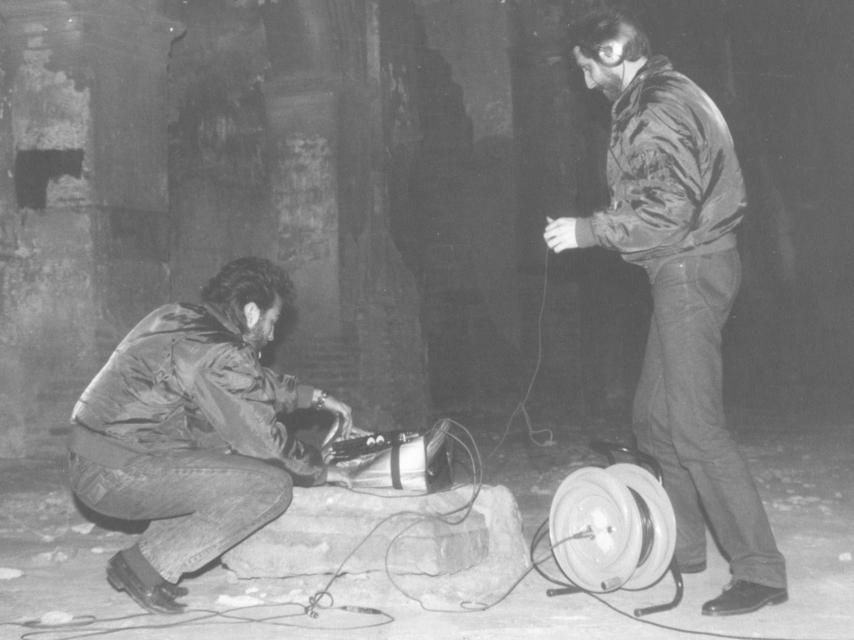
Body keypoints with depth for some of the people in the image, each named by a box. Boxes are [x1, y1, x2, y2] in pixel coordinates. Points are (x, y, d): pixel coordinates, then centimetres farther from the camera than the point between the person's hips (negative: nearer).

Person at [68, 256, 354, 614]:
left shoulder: (179, 319, 12)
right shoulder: (219, 356, -16)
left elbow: (257, 383, 26)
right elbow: (264, 441, -10)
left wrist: (317, 398, 28)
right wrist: (319, 472, 6)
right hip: (116, 476, -9)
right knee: (272, 487, -11)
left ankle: (153, 554, 12)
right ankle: (146, 568, -5)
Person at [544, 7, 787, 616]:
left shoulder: (656, 111, -16)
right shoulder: (667, 95, 17)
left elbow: (668, 209, -24)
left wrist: (588, 230, -16)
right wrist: (593, 227, 15)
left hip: (690, 269, -11)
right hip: (687, 269, 11)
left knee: (695, 426, -10)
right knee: (655, 419, 16)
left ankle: (760, 570, -6)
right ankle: (683, 544, 26)